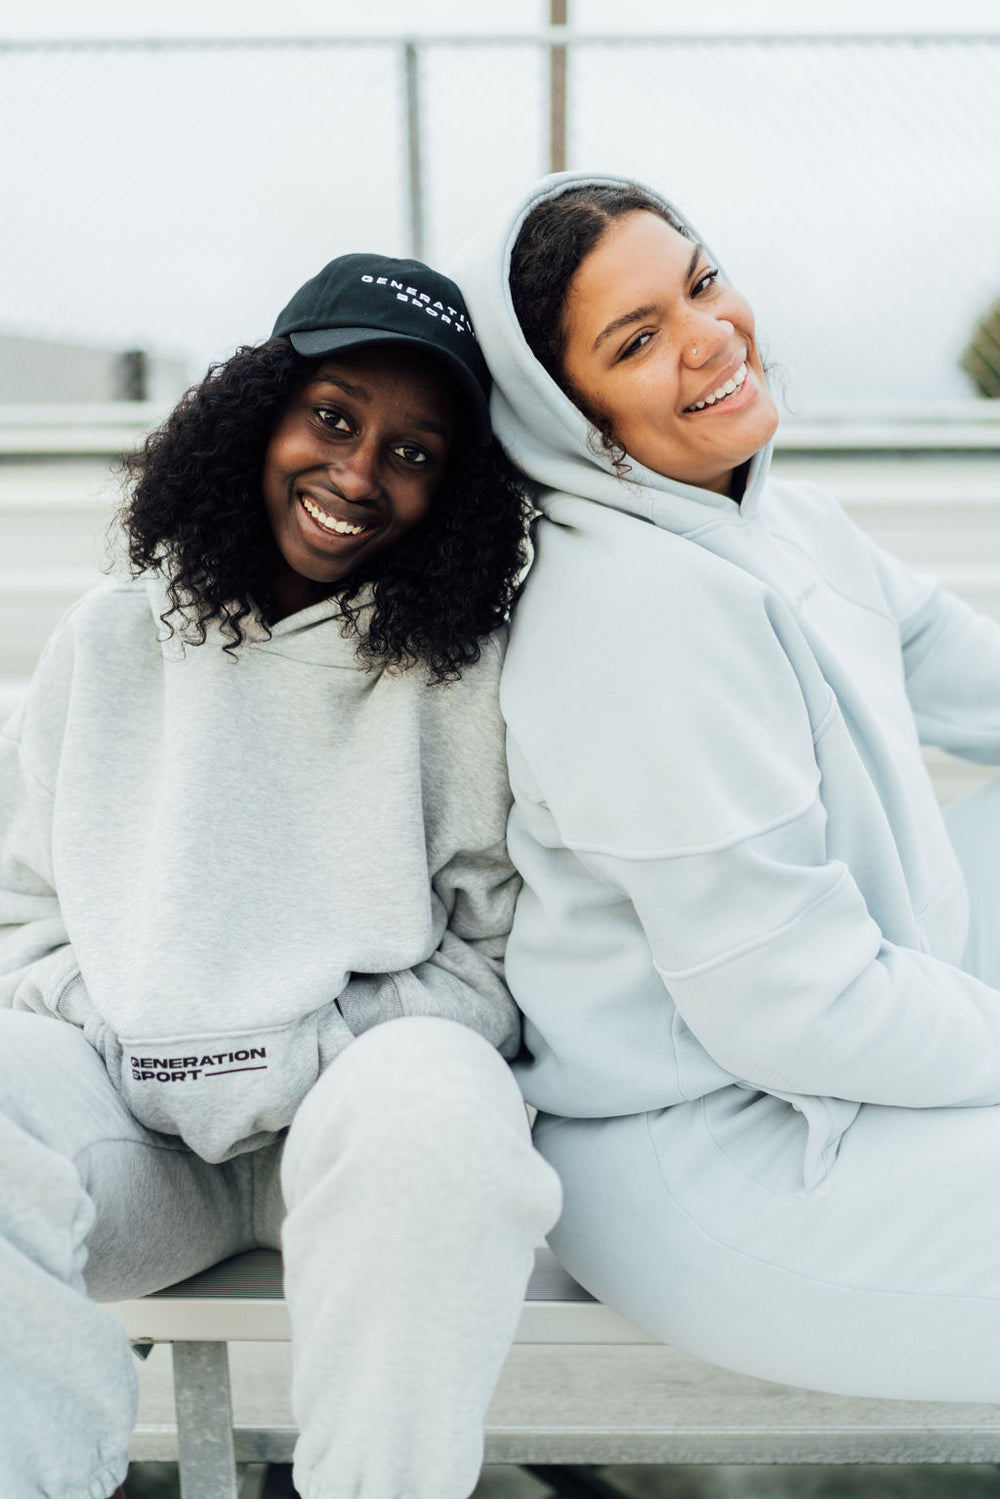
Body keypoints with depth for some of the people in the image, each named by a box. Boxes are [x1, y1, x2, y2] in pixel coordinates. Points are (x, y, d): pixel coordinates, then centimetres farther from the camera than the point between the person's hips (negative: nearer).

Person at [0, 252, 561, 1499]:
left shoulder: (465, 667, 2)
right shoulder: (111, 642, 10)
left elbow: (500, 958, -2)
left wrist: (288, 1062, -12)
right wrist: (115, 1036, -7)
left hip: (357, 1112, -1)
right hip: (127, 1121, 2)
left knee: (428, 1109, -36)